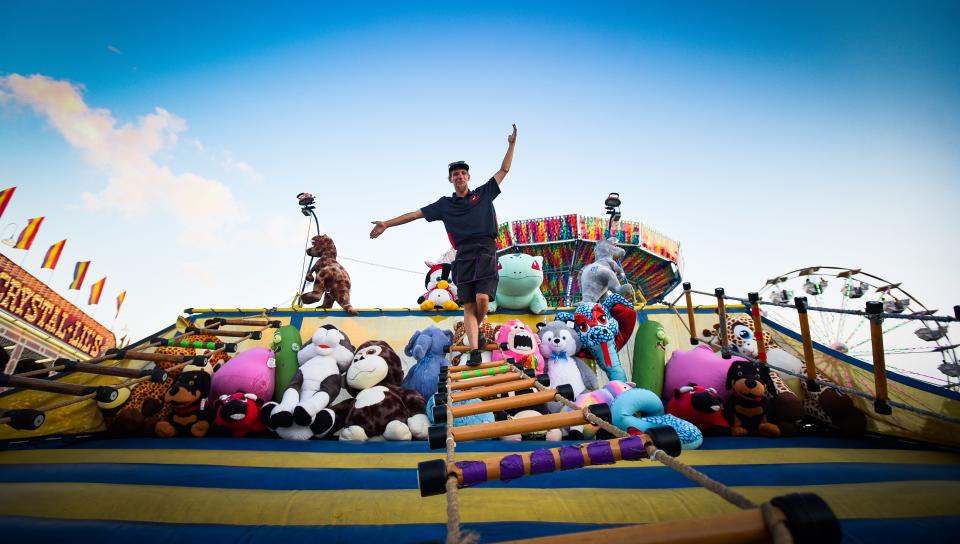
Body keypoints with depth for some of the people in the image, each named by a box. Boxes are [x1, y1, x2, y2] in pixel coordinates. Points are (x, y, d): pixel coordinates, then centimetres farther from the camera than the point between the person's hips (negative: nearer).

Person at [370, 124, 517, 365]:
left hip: (486, 251, -1)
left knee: (482, 298, -16)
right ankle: (475, 350, -8)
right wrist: (386, 224, 16)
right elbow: (416, 214, 18)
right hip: (463, 255, 2)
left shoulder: (483, 194, 17)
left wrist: (511, 145, 9)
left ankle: (477, 329, 13)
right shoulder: (445, 204, 19)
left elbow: (503, 170, 17)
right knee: (468, 305, -7)